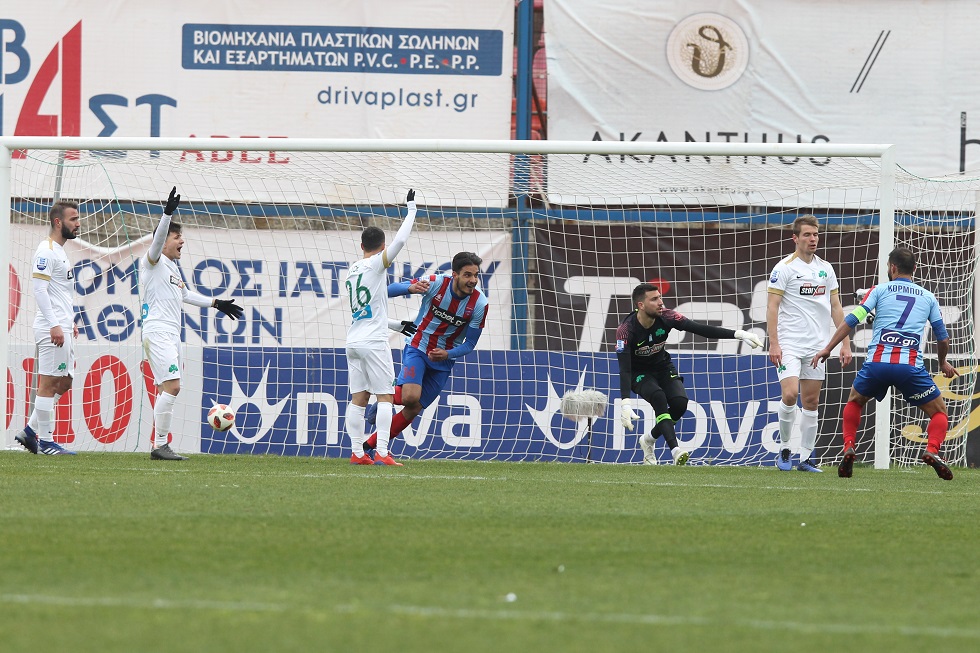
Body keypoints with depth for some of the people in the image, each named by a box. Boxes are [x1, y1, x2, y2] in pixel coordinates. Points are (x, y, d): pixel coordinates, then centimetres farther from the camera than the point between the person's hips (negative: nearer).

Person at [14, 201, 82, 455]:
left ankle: (30, 431, 15)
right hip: (52, 328, -10)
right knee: (49, 382, -6)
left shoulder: (59, 251, 19)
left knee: (64, 382, 12)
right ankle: (45, 441, -3)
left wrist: (70, 322, 21)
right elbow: (40, 290, -19)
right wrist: (54, 325, -23)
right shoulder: (46, 251, -12)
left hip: (62, 327, 10)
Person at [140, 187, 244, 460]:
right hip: (157, 332, -10)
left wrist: (216, 303, 34)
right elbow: (158, 238, -24)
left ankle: (160, 447, 6)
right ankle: (161, 445, -16)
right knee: (172, 386, -17)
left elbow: (185, 294, 35)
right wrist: (168, 213, -37)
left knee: (169, 389, 6)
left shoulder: (172, 267, 22)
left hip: (171, 334, 10)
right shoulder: (154, 262, -5)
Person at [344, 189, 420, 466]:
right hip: (374, 342, -7)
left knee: (358, 398, 6)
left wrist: (397, 325, 30)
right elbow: (400, 241, -13)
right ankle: (381, 453, -14)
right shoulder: (376, 264, -5)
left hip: (354, 340, 7)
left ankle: (357, 452, 1)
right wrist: (411, 209, -1)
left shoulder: (352, 271, 17)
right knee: (384, 396, -6)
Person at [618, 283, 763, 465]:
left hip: (662, 366, 4)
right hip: (639, 373, -4)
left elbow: (700, 329, -20)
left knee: (680, 402, -20)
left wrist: (738, 334, -28)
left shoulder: (666, 317, -19)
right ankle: (675, 450, -39)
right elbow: (624, 369, -34)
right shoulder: (626, 330, -29)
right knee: (658, 397, -33)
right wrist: (625, 404, -47)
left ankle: (649, 440, 6)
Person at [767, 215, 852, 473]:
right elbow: (772, 307, -7)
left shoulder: (825, 268, 11)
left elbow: (836, 307, 15)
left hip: (817, 346, 5)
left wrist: (845, 343, 9)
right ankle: (784, 449, -2)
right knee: (790, 394, -18)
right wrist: (773, 344, -15)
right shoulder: (784, 268, -4)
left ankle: (805, 458, 11)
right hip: (789, 344, -5)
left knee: (811, 402, 5)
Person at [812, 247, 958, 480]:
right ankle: (932, 450, -13)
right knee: (939, 412, 15)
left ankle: (848, 448, 10)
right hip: (911, 366, -1)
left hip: (877, 363, 1)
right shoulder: (928, 297, 19)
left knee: (854, 401, 30)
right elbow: (943, 338, 21)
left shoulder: (880, 290, 15)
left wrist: (828, 348, 7)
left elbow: (852, 319, 4)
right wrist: (943, 363, 41)